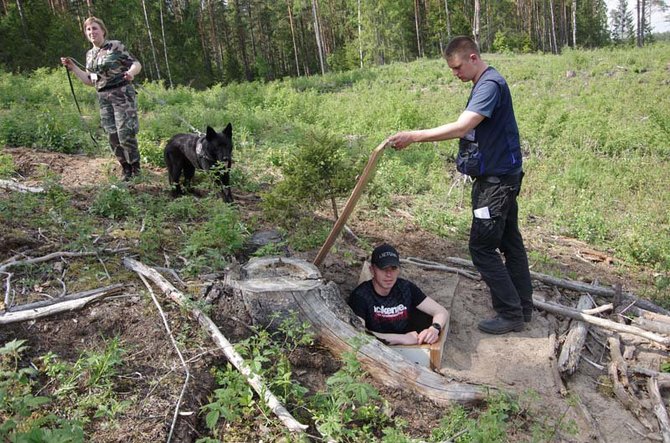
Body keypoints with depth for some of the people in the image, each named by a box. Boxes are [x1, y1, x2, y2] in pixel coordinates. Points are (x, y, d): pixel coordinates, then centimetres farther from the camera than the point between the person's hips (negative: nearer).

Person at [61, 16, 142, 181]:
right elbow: (90, 81, 20)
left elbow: (136, 64, -5)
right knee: (113, 137, 5)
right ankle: (126, 170, 16)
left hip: (122, 94, -6)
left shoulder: (116, 46, -4)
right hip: (104, 98, 6)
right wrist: (72, 67, 14)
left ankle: (136, 170, 3)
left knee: (125, 135, -11)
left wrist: (131, 72, -27)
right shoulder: (90, 54, 15)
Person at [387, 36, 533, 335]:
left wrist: (413, 136, -30)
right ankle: (523, 307, 28)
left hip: (496, 179, -10)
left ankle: (510, 314, 6)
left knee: (482, 247, -5)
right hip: (500, 177, 10)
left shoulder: (490, 85, -19)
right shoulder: (483, 84, 14)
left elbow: (460, 128, -31)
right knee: (509, 242, 16)